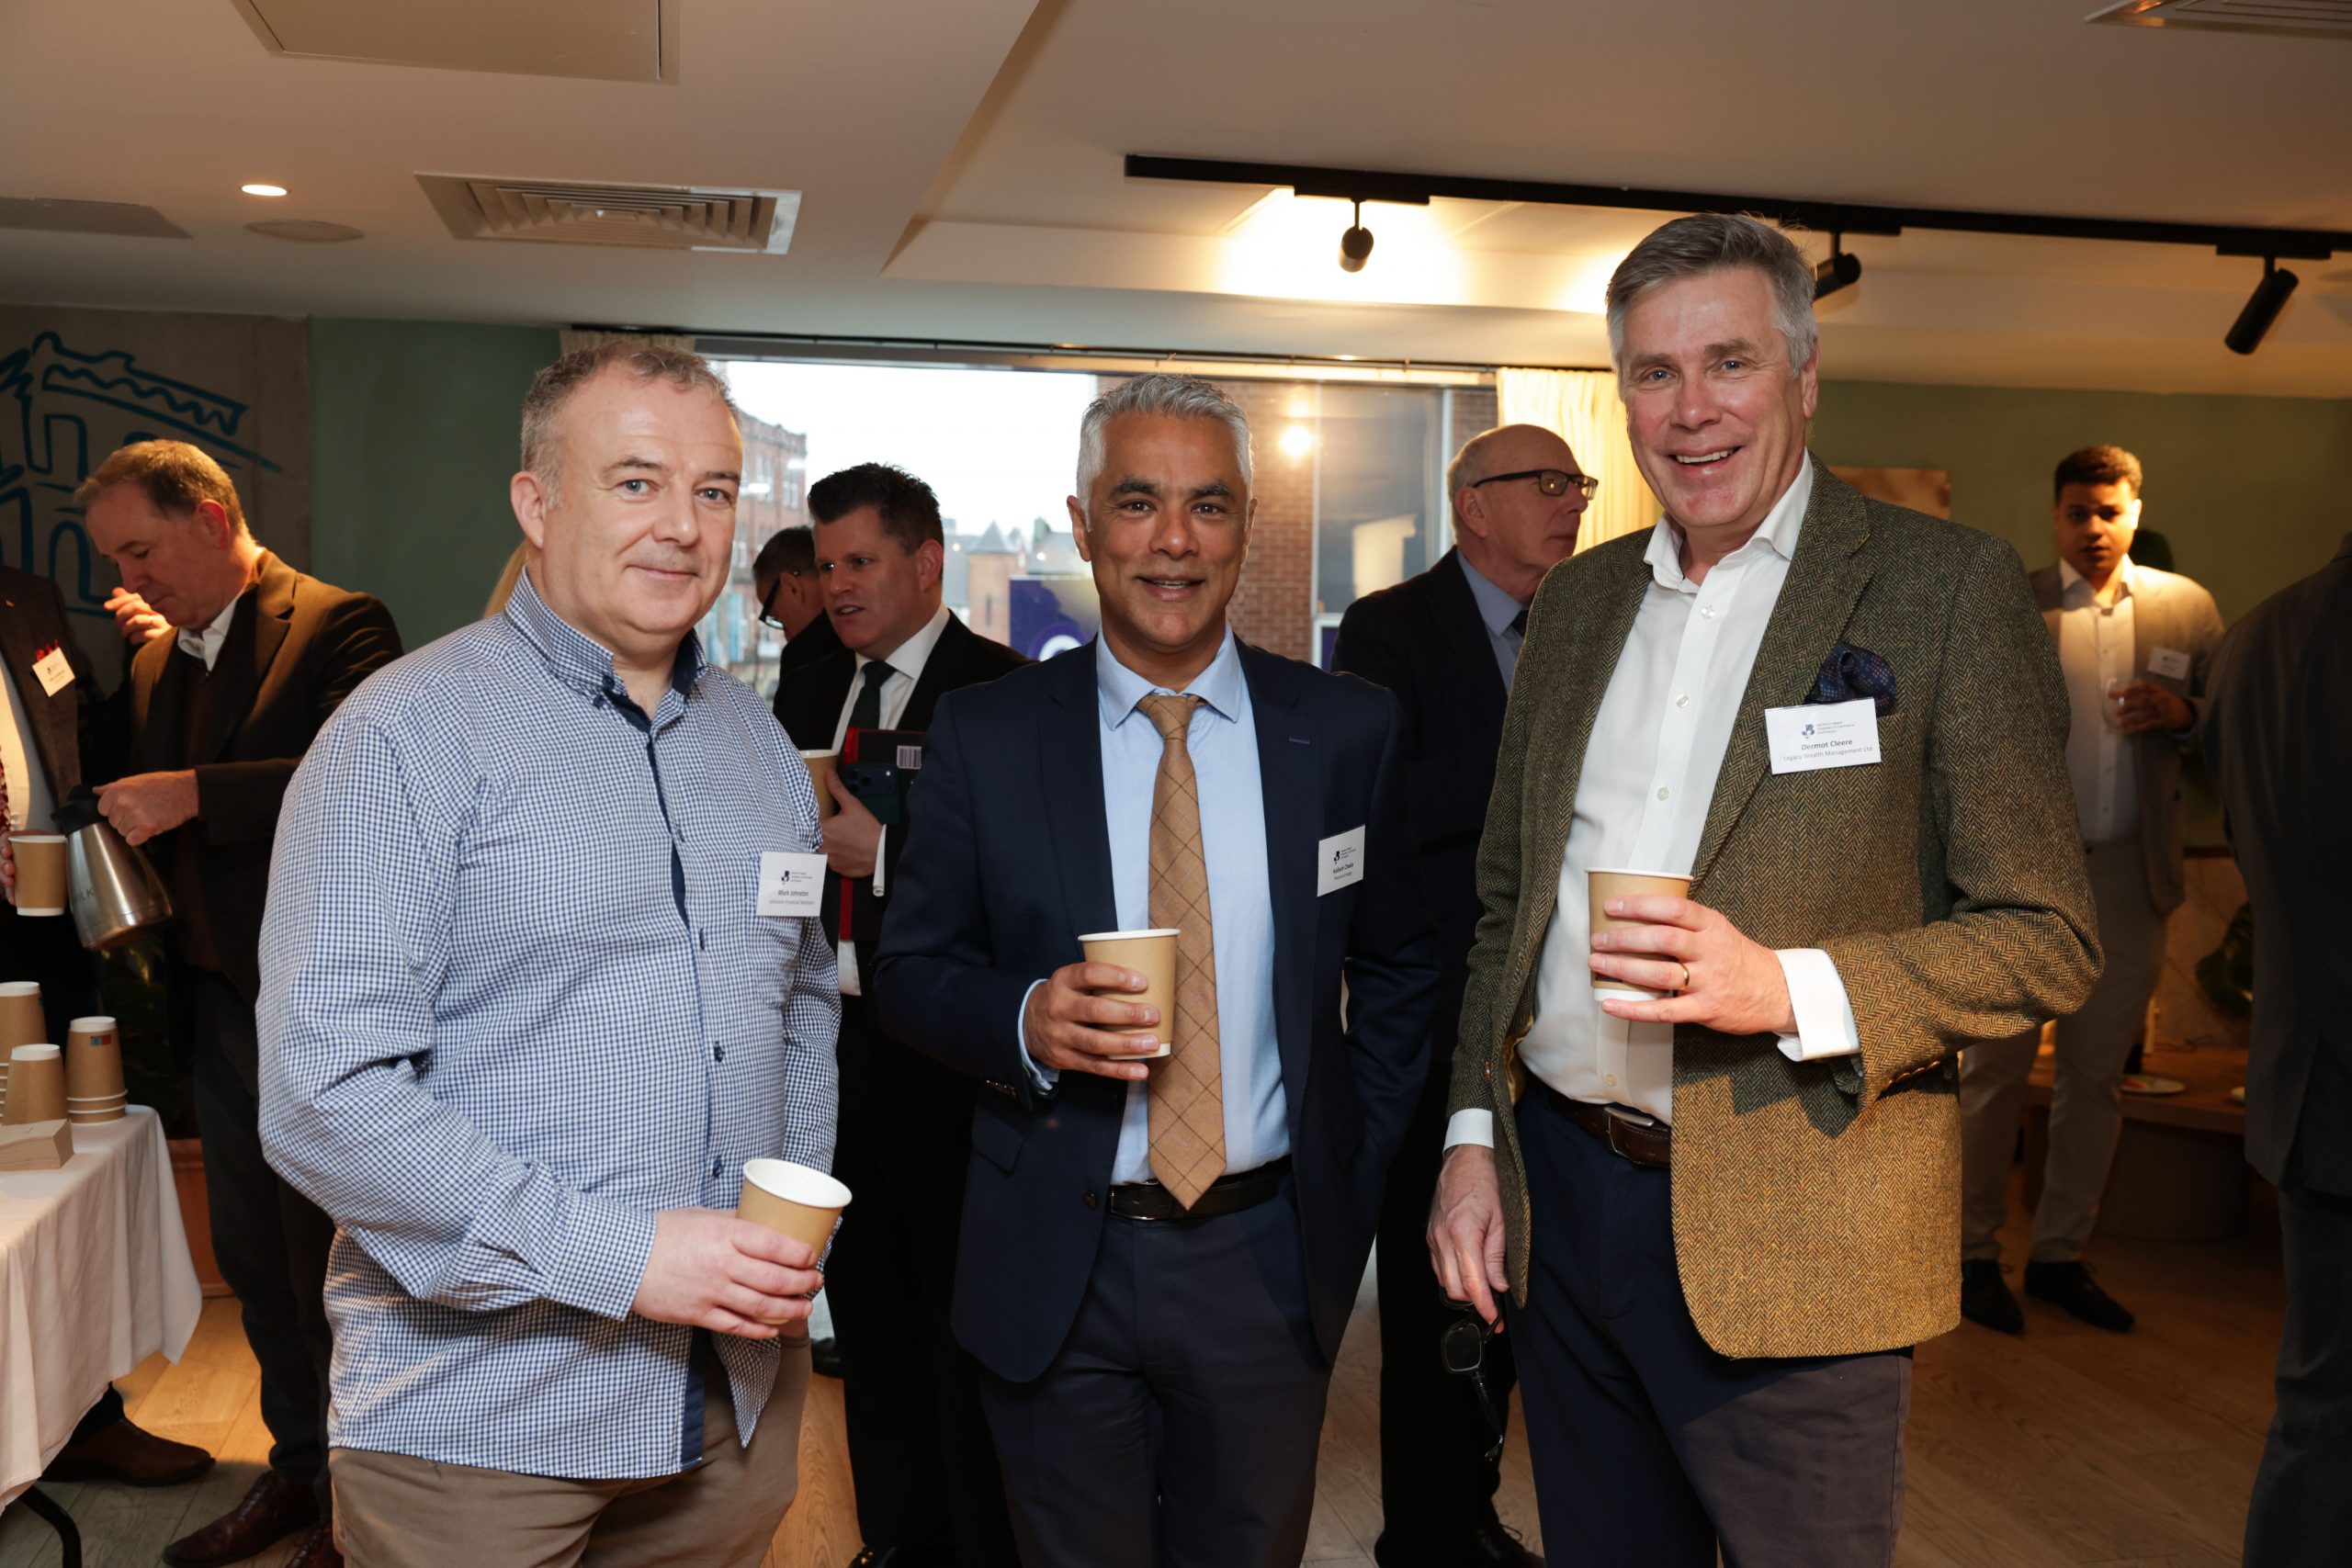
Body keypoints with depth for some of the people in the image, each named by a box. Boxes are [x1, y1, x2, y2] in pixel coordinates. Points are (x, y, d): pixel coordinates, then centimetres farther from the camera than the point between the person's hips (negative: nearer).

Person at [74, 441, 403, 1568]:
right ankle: (297, 1467, 36)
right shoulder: (156, 654, 13)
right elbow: (142, 806, 18)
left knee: (331, 1270, 4)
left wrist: (193, 794, -29)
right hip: (217, 1001, 8)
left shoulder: (338, 627, -11)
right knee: (253, 1262, 18)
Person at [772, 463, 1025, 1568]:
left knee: (963, 1319, 4)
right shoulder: (806, 696, 13)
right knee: (868, 1308, 18)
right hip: (831, 1041, 7)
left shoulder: (1000, 692, -9)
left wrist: (881, 853, -20)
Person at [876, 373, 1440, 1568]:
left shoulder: (1349, 730, -2)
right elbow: (911, 969, 0)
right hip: (1053, 1269, 0)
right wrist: (1024, 1020, -20)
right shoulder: (983, 736, -5)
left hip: (1272, 1259, 1)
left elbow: (1399, 970, 8)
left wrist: (1352, 1180, 3)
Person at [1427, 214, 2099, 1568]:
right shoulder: (1579, 600, 9)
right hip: (1557, 1192, 5)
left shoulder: (1947, 587, -7)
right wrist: (1474, 1132, 8)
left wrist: (1789, 989, -23)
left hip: (1792, 1243, -4)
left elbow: (2047, 941, -8)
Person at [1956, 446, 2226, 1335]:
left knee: (2097, 1076, 12)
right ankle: (1974, 1254, 15)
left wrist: (2184, 713, -12)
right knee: (1995, 1070, 2)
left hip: (2127, 878, 4)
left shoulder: (2186, 608, 7)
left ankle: (2061, 1255, 25)